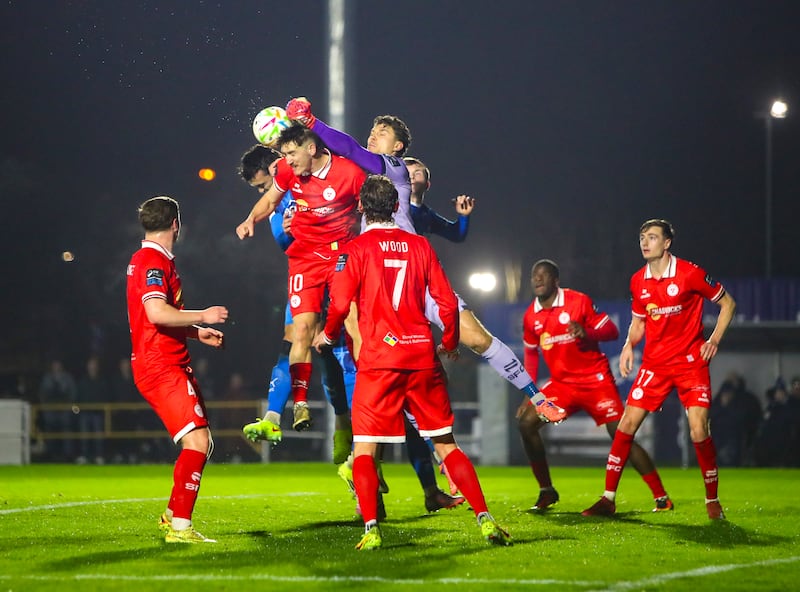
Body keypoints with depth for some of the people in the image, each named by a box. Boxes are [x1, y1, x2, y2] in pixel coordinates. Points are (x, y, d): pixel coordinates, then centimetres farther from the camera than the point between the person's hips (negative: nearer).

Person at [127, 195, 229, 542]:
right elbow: (157, 312, -27)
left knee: (201, 442, 14)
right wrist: (202, 316, -17)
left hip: (171, 366, 11)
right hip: (161, 369, -11)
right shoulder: (153, 262, -14)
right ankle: (179, 527, -16)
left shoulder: (150, 260, 20)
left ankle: (173, 515, 23)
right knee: (196, 441, -17)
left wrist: (198, 332, 25)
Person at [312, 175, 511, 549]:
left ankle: (371, 530, -13)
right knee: (446, 445, 10)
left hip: (379, 361, -3)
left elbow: (340, 304, -10)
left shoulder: (357, 249, -1)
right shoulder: (420, 245, 9)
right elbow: (447, 302, 8)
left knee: (364, 449, 2)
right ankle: (484, 519, 3)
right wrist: (449, 342, 26)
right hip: (422, 357, 3)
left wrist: (328, 335, 11)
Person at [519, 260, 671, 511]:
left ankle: (661, 497, -6)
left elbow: (612, 331, -11)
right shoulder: (531, 316, 5)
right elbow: (531, 353, 17)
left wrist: (587, 332, -31)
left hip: (596, 381, -5)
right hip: (562, 384, 5)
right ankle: (546, 491, 1)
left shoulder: (579, 302, -10)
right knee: (526, 423, -12)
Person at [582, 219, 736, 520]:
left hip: (691, 361, -4)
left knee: (699, 431, -13)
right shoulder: (638, 282, 5)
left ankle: (712, 500, 6)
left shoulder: (690, 274, -9)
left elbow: (728, 303, 2)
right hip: (655, 364, 4)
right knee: (627, 424, -5)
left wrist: (714, 340, -8)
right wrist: (629, 345, -2)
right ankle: (608, 499, 1)